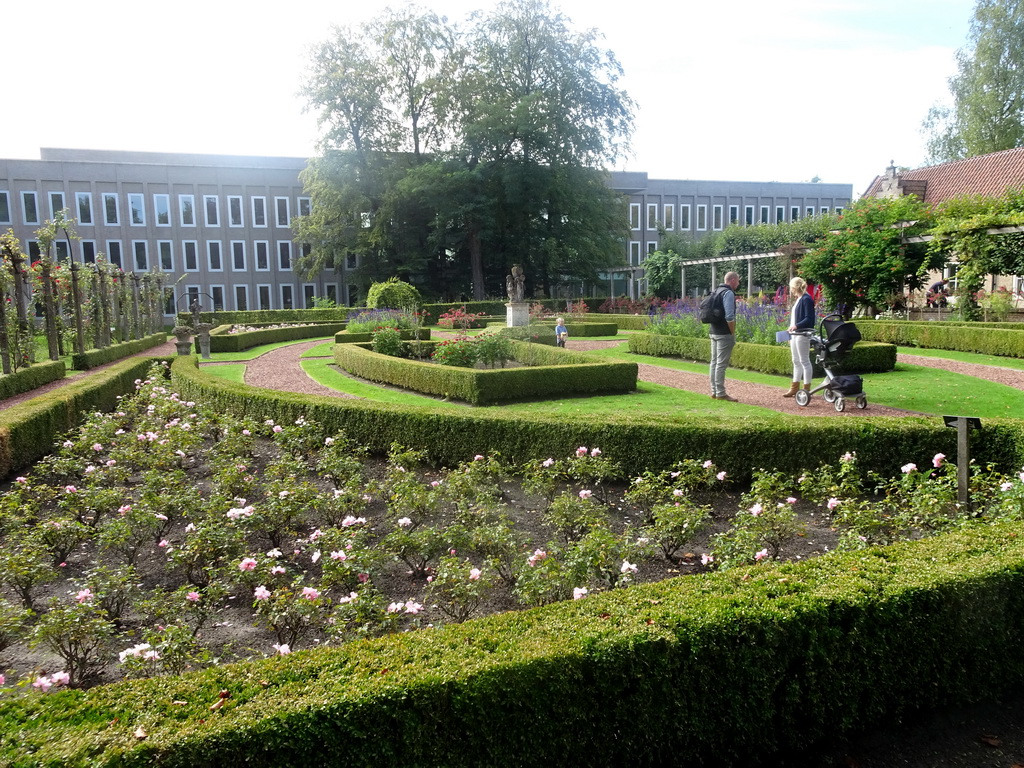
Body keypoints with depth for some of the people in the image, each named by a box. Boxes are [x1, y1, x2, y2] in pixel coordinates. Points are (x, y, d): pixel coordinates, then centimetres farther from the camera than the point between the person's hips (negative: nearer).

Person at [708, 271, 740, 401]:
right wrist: (733, 333, -11)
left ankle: (714, 391, 16)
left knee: (714, 362, 11)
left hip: (713, 332, 9)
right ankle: (720, 393, -4)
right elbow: (729, 316, -21)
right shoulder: (728, 293, -12)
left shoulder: (716, 291, 15)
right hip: (724, 334, -9)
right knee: (721, 363, -6)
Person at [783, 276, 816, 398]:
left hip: (802, 335, -10)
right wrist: (790, 335, 19)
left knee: (804, 361, -3)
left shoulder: (806, 299, -13)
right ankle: (795, 388, 21)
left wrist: (797, 326, -30)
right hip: (795, 334, 10)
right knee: (796, 361, 14)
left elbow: (809, 318, -19)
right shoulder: (798, 300, 15)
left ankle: (806, 389, 2)